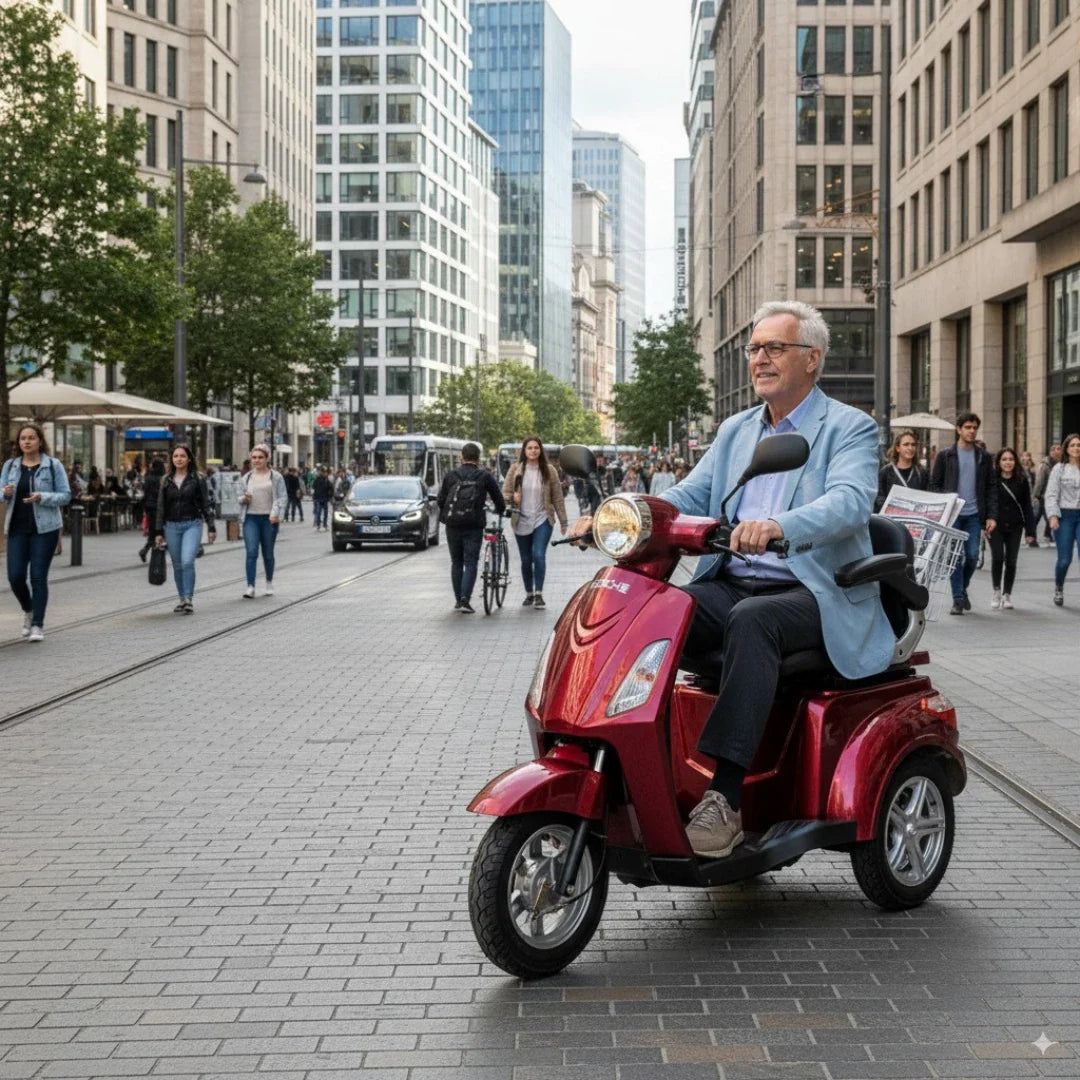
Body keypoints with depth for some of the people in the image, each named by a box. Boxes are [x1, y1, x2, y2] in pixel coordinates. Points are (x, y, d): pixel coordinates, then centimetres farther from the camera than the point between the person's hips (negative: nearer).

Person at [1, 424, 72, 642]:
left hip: (44, 528, -3)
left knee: (38, 576, -4)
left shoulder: (53, 465, -1)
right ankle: (28, 611, 27)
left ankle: (38, 625, 4)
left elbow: (65, 495, -2)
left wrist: (42, 497, -18)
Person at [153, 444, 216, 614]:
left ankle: (189, 599, -13)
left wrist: (211, 528, -1)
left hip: (192, 525, -3)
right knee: (177, 566, 8)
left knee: (187, 561, -19)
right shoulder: (166, 481, 7)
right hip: (172, 526, 3)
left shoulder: (197, 479, 0)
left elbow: (205, 504, 2)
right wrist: (158, 532, 5)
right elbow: (161, 507, 9)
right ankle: (182, 599, 20)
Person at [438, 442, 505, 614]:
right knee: (470, 563, 0)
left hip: (453, 524, 2)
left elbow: (441, 499, 7)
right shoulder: (484, 476, 1)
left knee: (456, 563, 14)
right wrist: (501, 511, 28)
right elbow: (498, 498, 7)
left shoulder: (450, 475, 5)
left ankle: (458, 600, 18)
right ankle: (465, 600, -11)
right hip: (474, 525, -2)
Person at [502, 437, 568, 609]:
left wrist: (563, 521, 4)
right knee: (526, 560, 8)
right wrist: (512, 498, -20)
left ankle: (539, 594, -10)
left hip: (542, 520, -1)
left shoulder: (549, 470, 1)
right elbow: (505, 493, 3)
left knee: (539, 555, -16)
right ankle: (529, 594, 22)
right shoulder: (515, 469, 2)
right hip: (522, 521, 1)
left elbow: (557, 497, 4)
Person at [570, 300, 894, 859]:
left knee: (751, 620, -38)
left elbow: (850, 501, -20)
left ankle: (725, 798, -41)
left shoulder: (850, 429, 0)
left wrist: (779, 526, -41)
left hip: (815, 597, -6)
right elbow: (689, 497, 13)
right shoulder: (734, 430, 21)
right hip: (731, 585, 6)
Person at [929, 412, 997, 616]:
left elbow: (991, 488, 9)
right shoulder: (945, 456, 3)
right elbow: (934, 484, 4)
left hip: (974, 515, 2)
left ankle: (963, 588, 25)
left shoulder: (983, 457, 10)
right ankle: (958, 599, 1)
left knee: (972, 556, 0)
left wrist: (991, 515, 0)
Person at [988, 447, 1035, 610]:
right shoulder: (991, 479, -3)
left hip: (1014, 527, 2)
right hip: (996, 526, -2)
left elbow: (1027, 506, 5)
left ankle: (1007, 595, 17)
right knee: (997, 557, -14)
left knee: (1011, 561, 4)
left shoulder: (1022, 480, 3)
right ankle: (997, 591, 6)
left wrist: (1030, 530, 1)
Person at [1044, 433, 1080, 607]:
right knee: (1064, 559, 0)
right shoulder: (1059, 469, 2)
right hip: (1065, 515, -1)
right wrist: (1053, 516, -14)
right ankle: (1058, 588, 26)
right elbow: (1051, 495, -3)